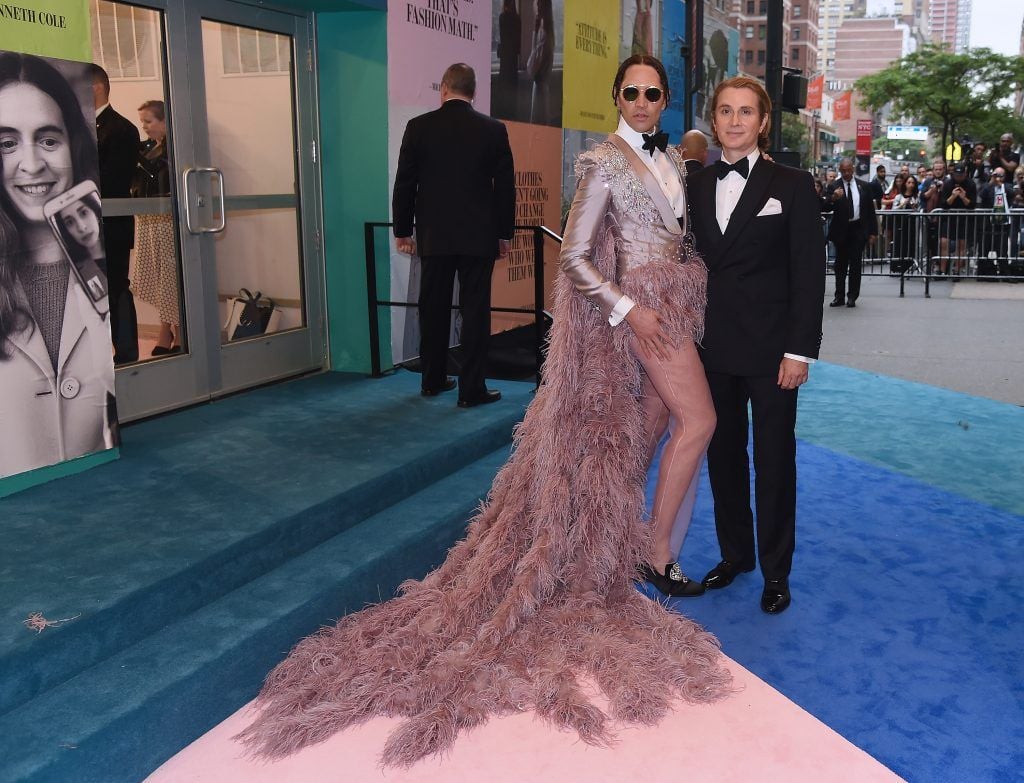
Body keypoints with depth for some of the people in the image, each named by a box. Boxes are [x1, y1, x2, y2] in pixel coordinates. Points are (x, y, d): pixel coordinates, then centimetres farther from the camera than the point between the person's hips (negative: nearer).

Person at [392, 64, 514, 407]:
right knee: (475, 311, 2)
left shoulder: (419, 127, -1)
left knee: (434, 309, 12)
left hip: (434, 236, 1)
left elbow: (404, 183, 2)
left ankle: (433, 381, 22)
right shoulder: (494, 130, -1)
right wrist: (504, 234, 10)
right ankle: (471, 389, 3)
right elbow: (505, 186, 1)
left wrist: (402, 230, 11)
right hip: (479, 236, -1)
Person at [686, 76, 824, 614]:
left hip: (770, 348, -3)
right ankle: (734, 553, 28)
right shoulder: (697, 186, 8)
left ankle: (776, 571, 19)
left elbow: (808, 273, -6)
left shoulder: (792, 185, -3)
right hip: (713, 345, 4)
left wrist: (800, 349, -11)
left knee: (774, 459, 5)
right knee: (723, 454, 12)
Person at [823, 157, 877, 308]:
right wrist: (833, 198, -31)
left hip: (859, 229, 1)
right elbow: (826, 208, -10)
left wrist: (872, 231, 5)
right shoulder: (833, 187, -1)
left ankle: (852, 296, 7)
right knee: (840, 264, 6)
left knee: (855, 264, 1)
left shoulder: (863, 187, 6)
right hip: (841, 230, -1)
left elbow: (870, 210, 9)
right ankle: (839, 296, 12)